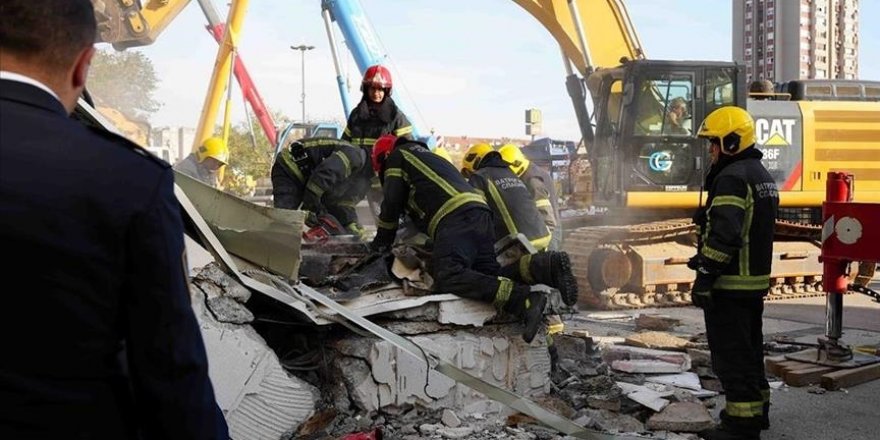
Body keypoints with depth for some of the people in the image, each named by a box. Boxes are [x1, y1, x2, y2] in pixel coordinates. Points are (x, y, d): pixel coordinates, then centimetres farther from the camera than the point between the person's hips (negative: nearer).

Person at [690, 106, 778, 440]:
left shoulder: (732, 178, -17)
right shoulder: (761, 175, 16)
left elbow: (723, 235, -26)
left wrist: (704, 278, -23)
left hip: (730, 285, -10)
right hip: (755, 281, 10)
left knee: (731, 356, -4)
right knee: (750, 351, 20)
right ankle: (757, 411, 30)